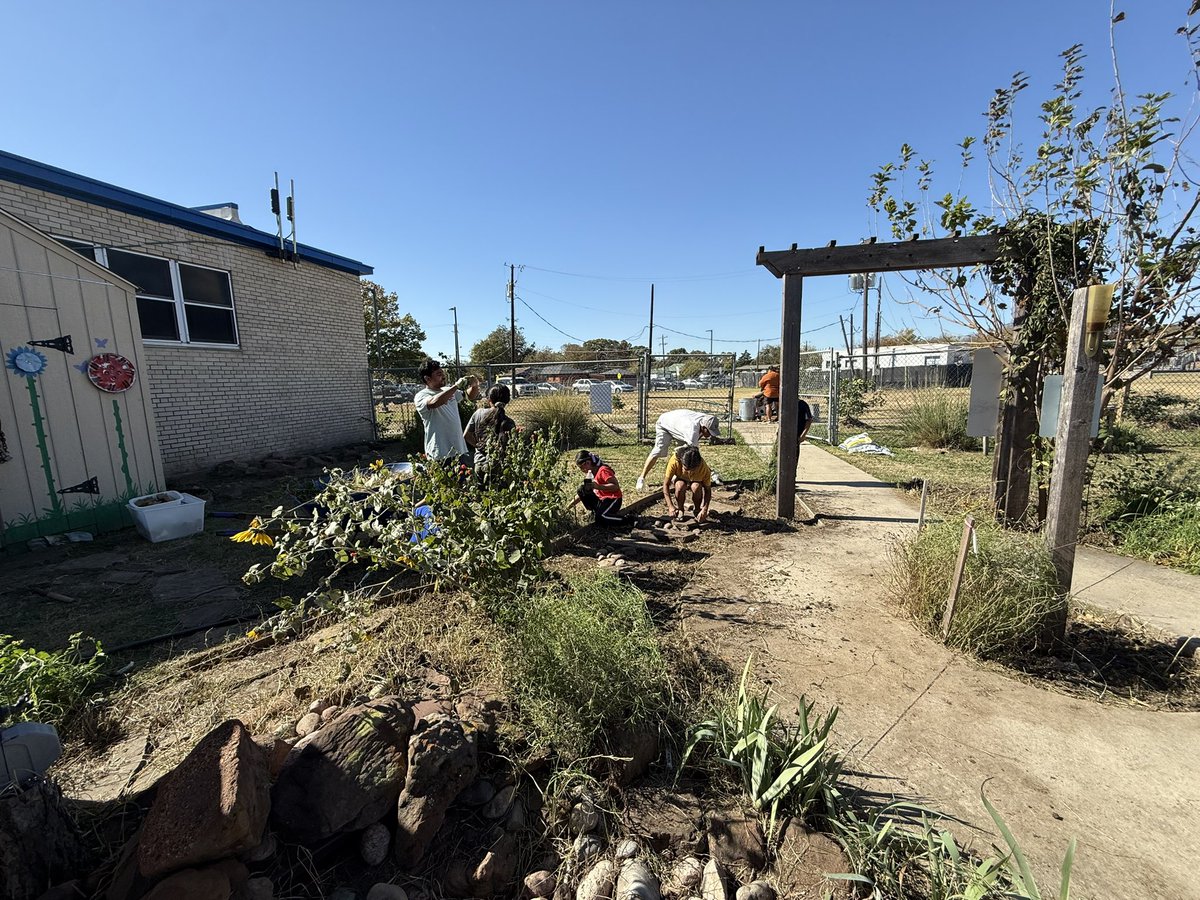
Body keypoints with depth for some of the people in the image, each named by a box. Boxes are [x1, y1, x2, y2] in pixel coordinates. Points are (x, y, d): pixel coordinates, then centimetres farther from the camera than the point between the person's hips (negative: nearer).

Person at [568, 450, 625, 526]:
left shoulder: (603, 470, -19)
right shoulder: (590, 473, 7)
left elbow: (616, 487, -28)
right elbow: (583, 494, 13)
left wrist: (598, 486, -36)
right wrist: (571, 504, 6)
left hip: (613, 500, -8)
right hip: (600, 499, 8)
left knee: (600, 519, -29)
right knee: (581, 490, -2)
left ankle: (627, 520, -12)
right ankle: (597, 512, 4)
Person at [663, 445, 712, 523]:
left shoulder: (703, 467, -34)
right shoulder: (675, 461, -37)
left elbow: (708, 490, -24)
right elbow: (666, 484, -32)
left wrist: (704, 510, -37)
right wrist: (670, 506, -41)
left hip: (695, 481, 0)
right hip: (679, 479, 0)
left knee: (696, 486, -35)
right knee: (680, 485, -35)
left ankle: (697, 510, -7)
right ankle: (680, 511, -10)